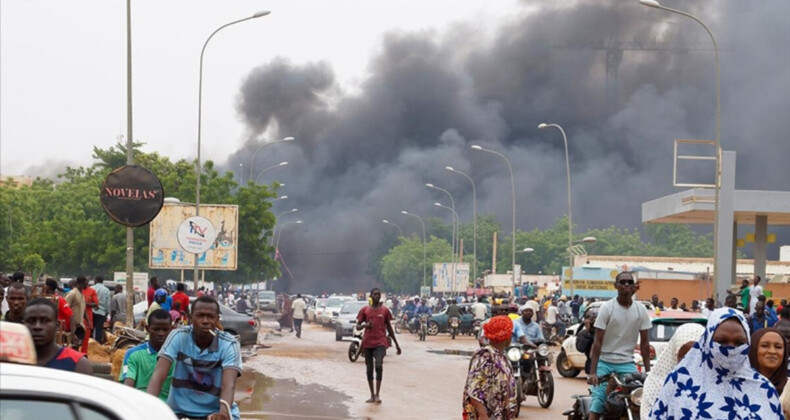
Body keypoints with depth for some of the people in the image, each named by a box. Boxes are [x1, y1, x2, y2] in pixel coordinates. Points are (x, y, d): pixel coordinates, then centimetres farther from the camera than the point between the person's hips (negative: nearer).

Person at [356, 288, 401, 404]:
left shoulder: (385, 310, 6)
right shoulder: (365, 310, 5)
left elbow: (389, 328, 12)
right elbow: (358, 326, 5)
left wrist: (396, 344, 12)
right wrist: (365, 325, -18)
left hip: (380, 343, -2)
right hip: (367, 343, 2)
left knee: (379, 366, -19)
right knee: (369, 369, 6)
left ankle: (377, 394, -16)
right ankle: (372, 395, 16)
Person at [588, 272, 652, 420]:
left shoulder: (641, 310, 0)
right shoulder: (607, 308, -9)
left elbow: (644, 342, 5)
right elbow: (598, 341, -10)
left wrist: (648, 370, 0)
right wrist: (592, 372, -15)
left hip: (627, 363, 3)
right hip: (605, 362, -3)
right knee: (597, 400, -11)